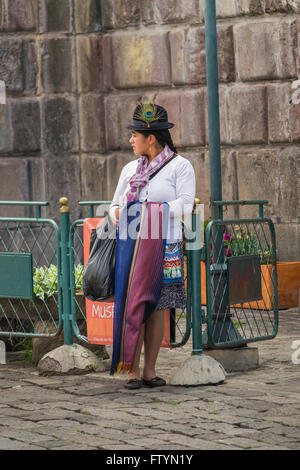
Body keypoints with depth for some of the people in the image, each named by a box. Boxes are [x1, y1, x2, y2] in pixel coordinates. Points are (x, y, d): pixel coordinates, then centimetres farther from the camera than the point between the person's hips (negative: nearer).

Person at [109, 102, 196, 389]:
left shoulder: (180, 166, 2)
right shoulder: (130, 169, 17)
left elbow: (184, 205, -9)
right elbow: (115, 205, 21)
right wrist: (117, 212, -3)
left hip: (164, 247, -3)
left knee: (157, 308, 1)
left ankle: (149, 370, 7)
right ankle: (133, 371, 0)